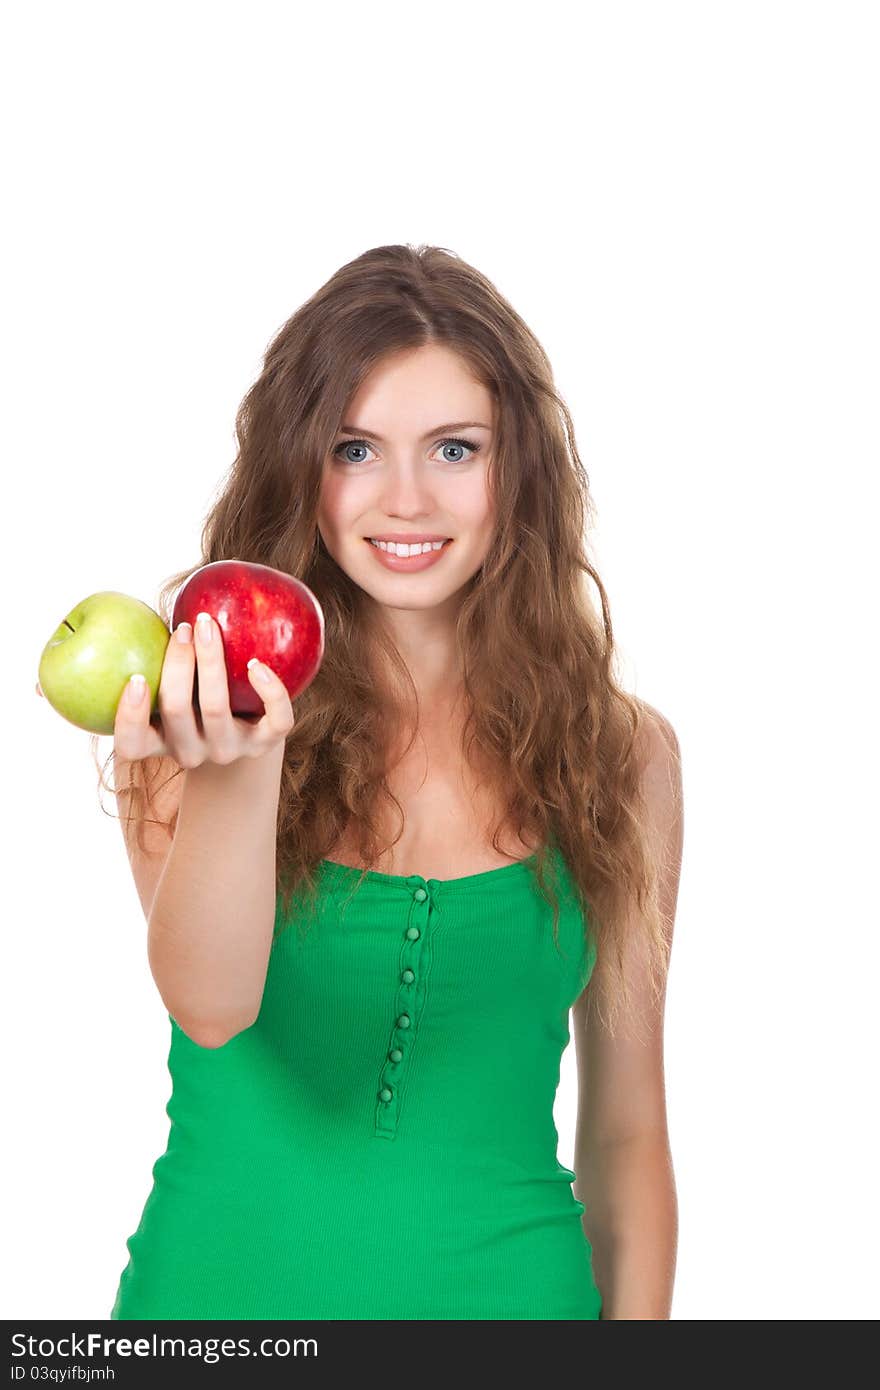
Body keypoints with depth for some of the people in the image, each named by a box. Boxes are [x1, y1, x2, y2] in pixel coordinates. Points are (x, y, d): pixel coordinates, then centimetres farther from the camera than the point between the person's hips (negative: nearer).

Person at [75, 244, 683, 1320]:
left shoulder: (621, 753, -4)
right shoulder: (203, 714, -7)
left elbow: (626, 1126, 1)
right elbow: (209, 1006, -23)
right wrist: (235, 773, -39)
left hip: (502, 1283, 1)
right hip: (224, 1281, -1)